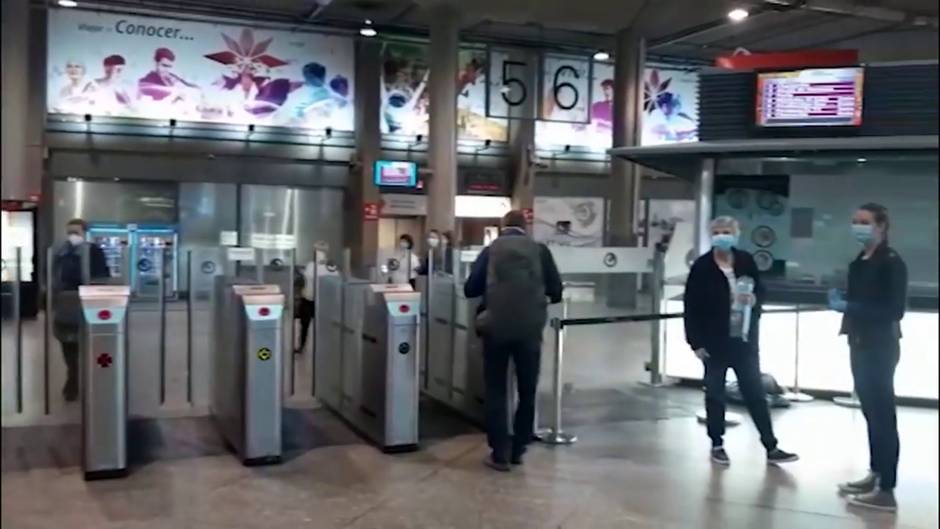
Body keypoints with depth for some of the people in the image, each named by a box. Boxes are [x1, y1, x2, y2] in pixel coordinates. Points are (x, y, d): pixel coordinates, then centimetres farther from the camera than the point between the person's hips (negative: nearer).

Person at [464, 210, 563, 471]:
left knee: (496, 392, 9)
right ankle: (518, 450, 21)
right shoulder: (540, 250, 7)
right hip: (530, 329, 0)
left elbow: (470, 289, 7)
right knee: (527, 391, 14)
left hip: (496, 328, 0)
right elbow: (556, 291, 8)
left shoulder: (490, 250, 8)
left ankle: (500, 454, 10)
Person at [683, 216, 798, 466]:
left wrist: (753, 299, -15)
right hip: (714, 340, -2)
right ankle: (717, 445, 21)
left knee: (755, 392, 7)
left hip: (744, 338, 3)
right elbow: (691, 307, -9)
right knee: (715, 393, 9)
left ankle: (771, 447, 14)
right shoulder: (702, 266, -9)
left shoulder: (746, 261, -1)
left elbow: (761, 291, 10)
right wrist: (696, 341, -12)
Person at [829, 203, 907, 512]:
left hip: (881, 347, -8)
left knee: (883, 414, -6)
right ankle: (875, 475, 24)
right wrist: (840, 302, 1)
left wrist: (848, 307, -21)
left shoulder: (892, 263, -12)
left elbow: (894, 310, -19)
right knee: (870, 412, 14)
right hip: (861, 344, 8)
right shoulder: (858, 263, 12)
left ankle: (886, 490, -3)